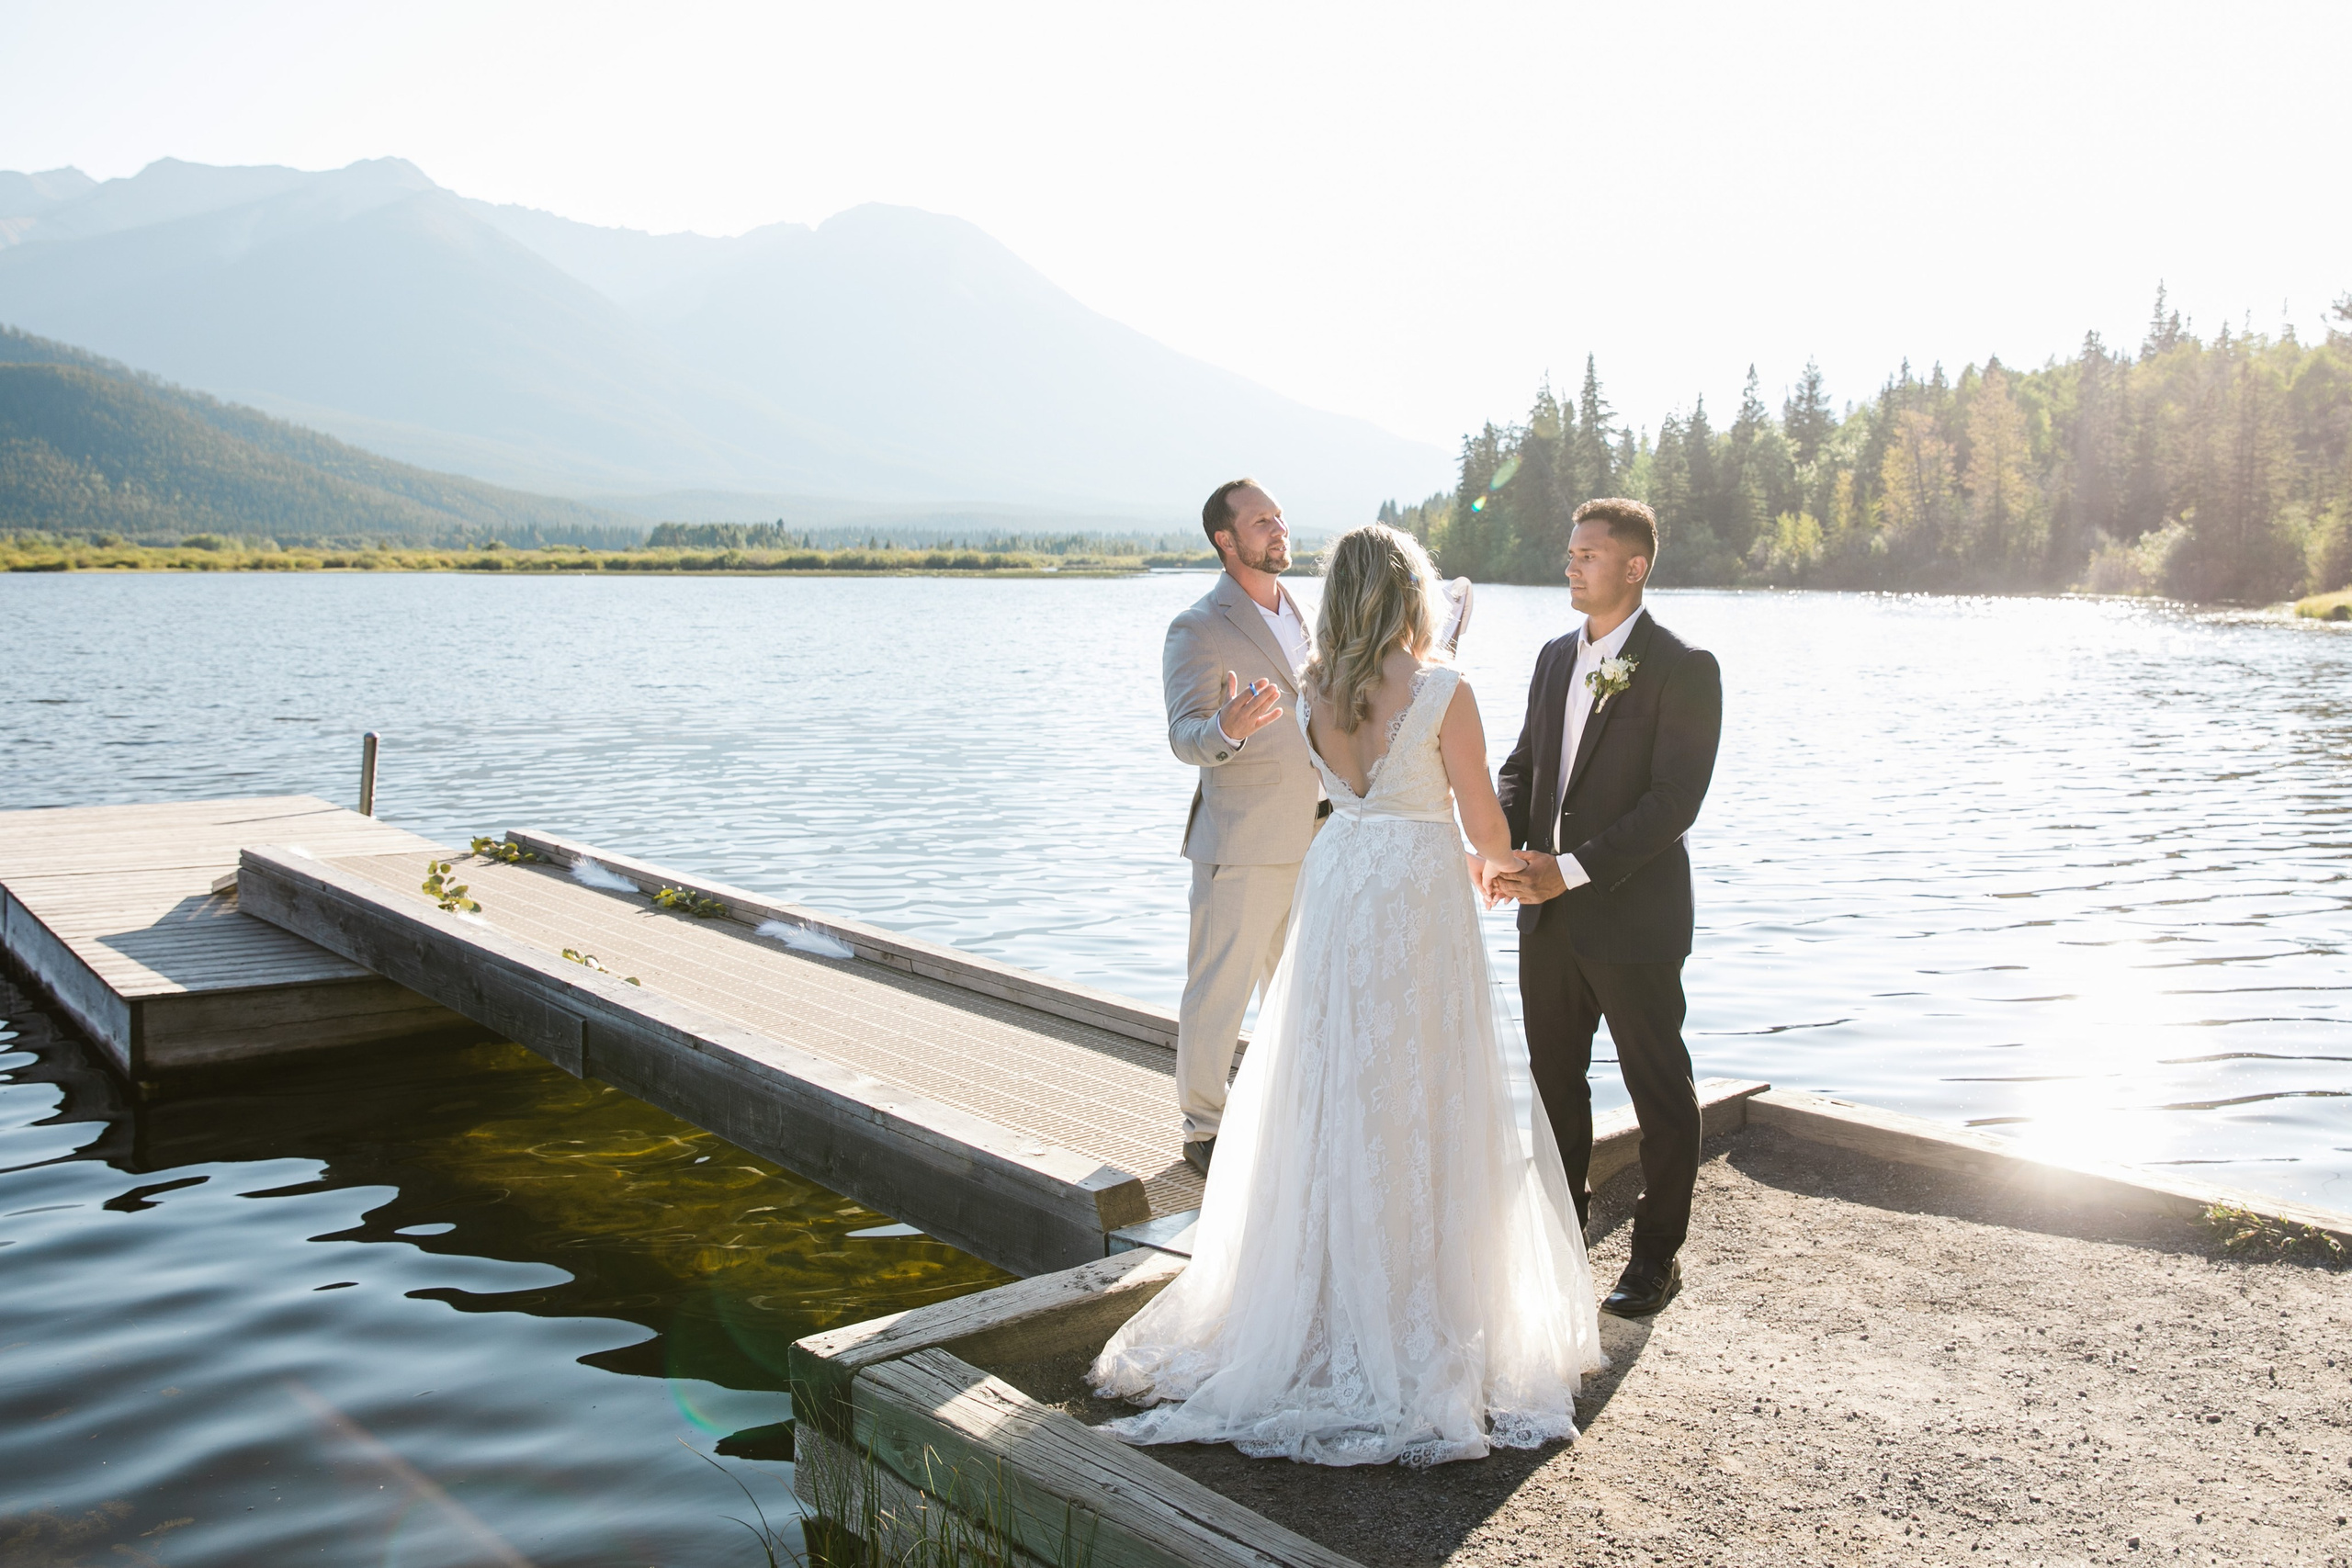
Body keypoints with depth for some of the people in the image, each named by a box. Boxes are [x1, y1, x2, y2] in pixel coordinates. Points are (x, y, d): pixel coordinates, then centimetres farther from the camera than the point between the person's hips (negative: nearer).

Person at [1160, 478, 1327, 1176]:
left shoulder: (1296, 614, 11)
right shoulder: (1197, 629, -13)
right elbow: (1186, 736, -23)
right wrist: (1226, 729, -44)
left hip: (1308, 839, 8)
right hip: (1241, 844, -7)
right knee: (1219, 991, 1)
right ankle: (1204, 1128, 17)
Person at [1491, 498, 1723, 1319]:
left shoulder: (1684, 669, -12)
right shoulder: (1556, 657, 10)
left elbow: (1674, 798, -19)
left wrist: (1573, 870, -23)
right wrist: (1500, 846, -8)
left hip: (1633, 915, -7)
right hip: (1548, 913, 7)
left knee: (1658, 1090, 7)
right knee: (1553, 1072, 19)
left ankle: (1657, 1252, 21)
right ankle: (1564, 1207, 38)